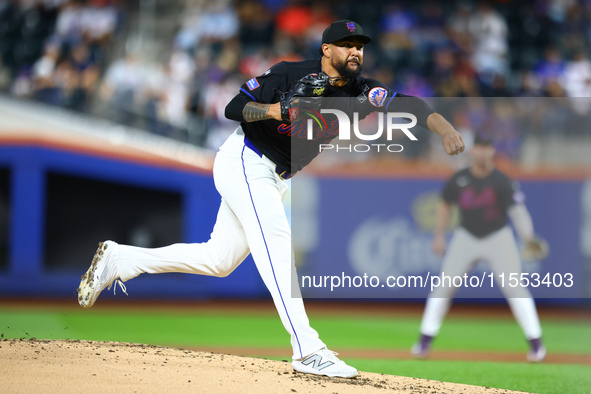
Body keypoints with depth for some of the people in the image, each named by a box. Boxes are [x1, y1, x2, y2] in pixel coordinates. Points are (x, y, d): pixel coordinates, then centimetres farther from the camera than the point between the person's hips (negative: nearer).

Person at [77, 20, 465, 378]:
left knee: (219, 260, 11)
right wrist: (273, 110, -31)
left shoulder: (359, 90, -5)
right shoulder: (290, 74, -16)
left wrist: (444, 126, -36)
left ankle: (118, 260, 24)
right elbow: (233, 107, -13)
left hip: (274, 179, 7)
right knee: (277, 242, -21)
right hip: (244, 161, -7)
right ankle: (307, 351, -28)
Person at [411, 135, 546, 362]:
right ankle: (425, 341, 9)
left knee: (514, 288, -11)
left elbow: (518, 210, -23)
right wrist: (439, 236, 6)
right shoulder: (459, 180, -8)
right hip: (466, 237, 2)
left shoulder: (502, 182, -16)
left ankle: (536, 343, -4)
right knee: (443, 287, -1)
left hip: (498, 237, -2)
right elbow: (445, 205, 9)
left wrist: (527, 236, -39)